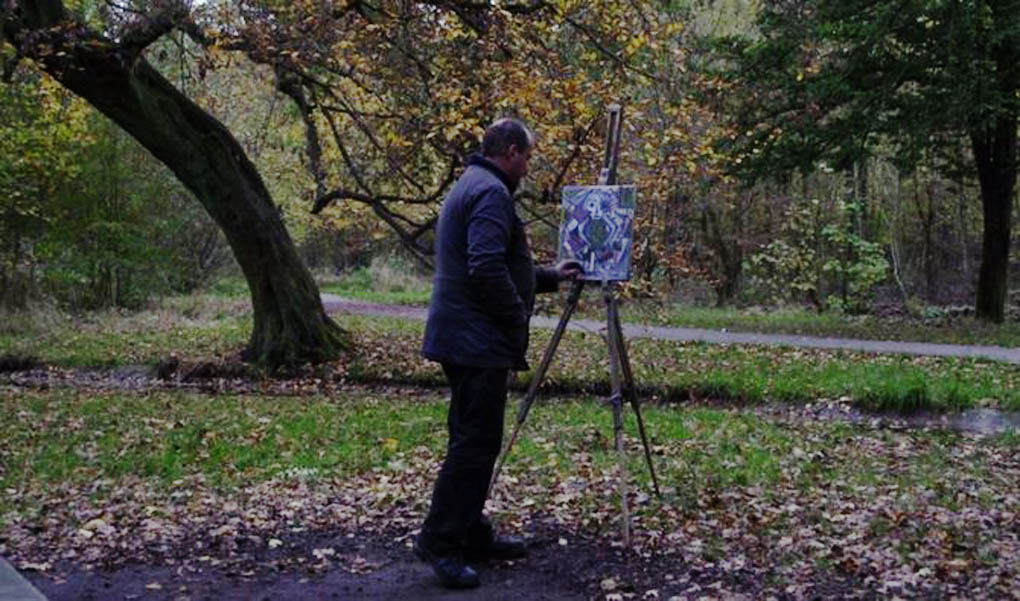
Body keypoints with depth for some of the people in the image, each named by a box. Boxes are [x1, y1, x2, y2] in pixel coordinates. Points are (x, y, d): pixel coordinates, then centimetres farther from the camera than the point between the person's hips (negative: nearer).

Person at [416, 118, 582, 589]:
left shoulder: (470, 185, 21)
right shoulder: (491, 191, -13)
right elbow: (488, 269, -24)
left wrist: (549, 277, 32)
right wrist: (518, 320, -13)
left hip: (461, 337, 11)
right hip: (478, 341, -11)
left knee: (474, 439, 14)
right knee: (476, 442, -7)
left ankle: (472, 536, 20)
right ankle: (439, 540, -3)